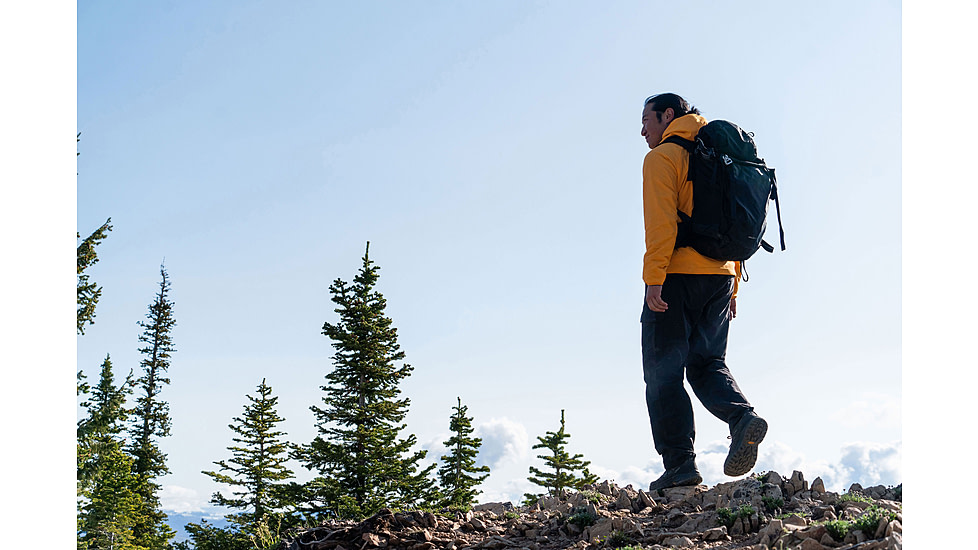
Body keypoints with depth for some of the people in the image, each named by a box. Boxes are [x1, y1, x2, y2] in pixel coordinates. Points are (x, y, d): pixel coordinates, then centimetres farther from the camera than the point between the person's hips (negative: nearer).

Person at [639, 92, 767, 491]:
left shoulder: (662, 157, -1)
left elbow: (661, 223, -14)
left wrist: (653, 278, -17)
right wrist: (732, 286, 21)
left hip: (677, 277, -7)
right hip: (719, 277, 7)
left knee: (663, 371, -2)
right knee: (706, 363, 15)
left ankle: (680, 462, -7)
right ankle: (742, 417, -12)